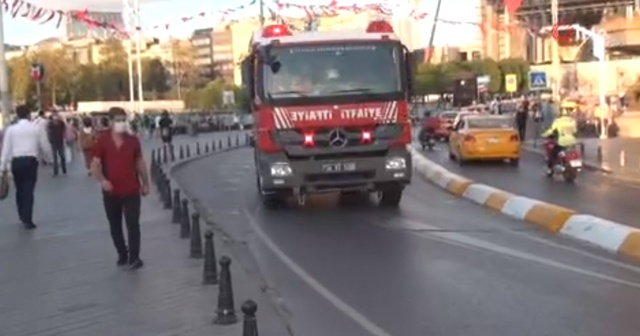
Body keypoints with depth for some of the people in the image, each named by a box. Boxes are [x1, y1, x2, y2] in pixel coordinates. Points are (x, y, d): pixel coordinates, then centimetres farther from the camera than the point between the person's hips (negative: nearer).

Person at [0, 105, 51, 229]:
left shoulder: (11, 129, 2)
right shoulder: (36, 128, 2)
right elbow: (46, 148, 5)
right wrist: (41, 155, 27)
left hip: (16, 161, 2)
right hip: (30, 161, -1)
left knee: (19, 189, 18)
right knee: (29, 190, 0)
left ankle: (22, 216, 31)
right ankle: (27, 220, -5)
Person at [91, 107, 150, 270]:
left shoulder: (133, 140, 2)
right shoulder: (102, 140, -3)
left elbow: (140, 162, 10)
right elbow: (95, 164, -3)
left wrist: (145, 183, 10)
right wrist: (102, 180, -19)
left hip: (131, 190, 0)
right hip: (111, 191, 1)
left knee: (133, 224, -6)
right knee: (115, 226, 11)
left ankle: (134, 258, -1)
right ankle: (122, 255, 27)